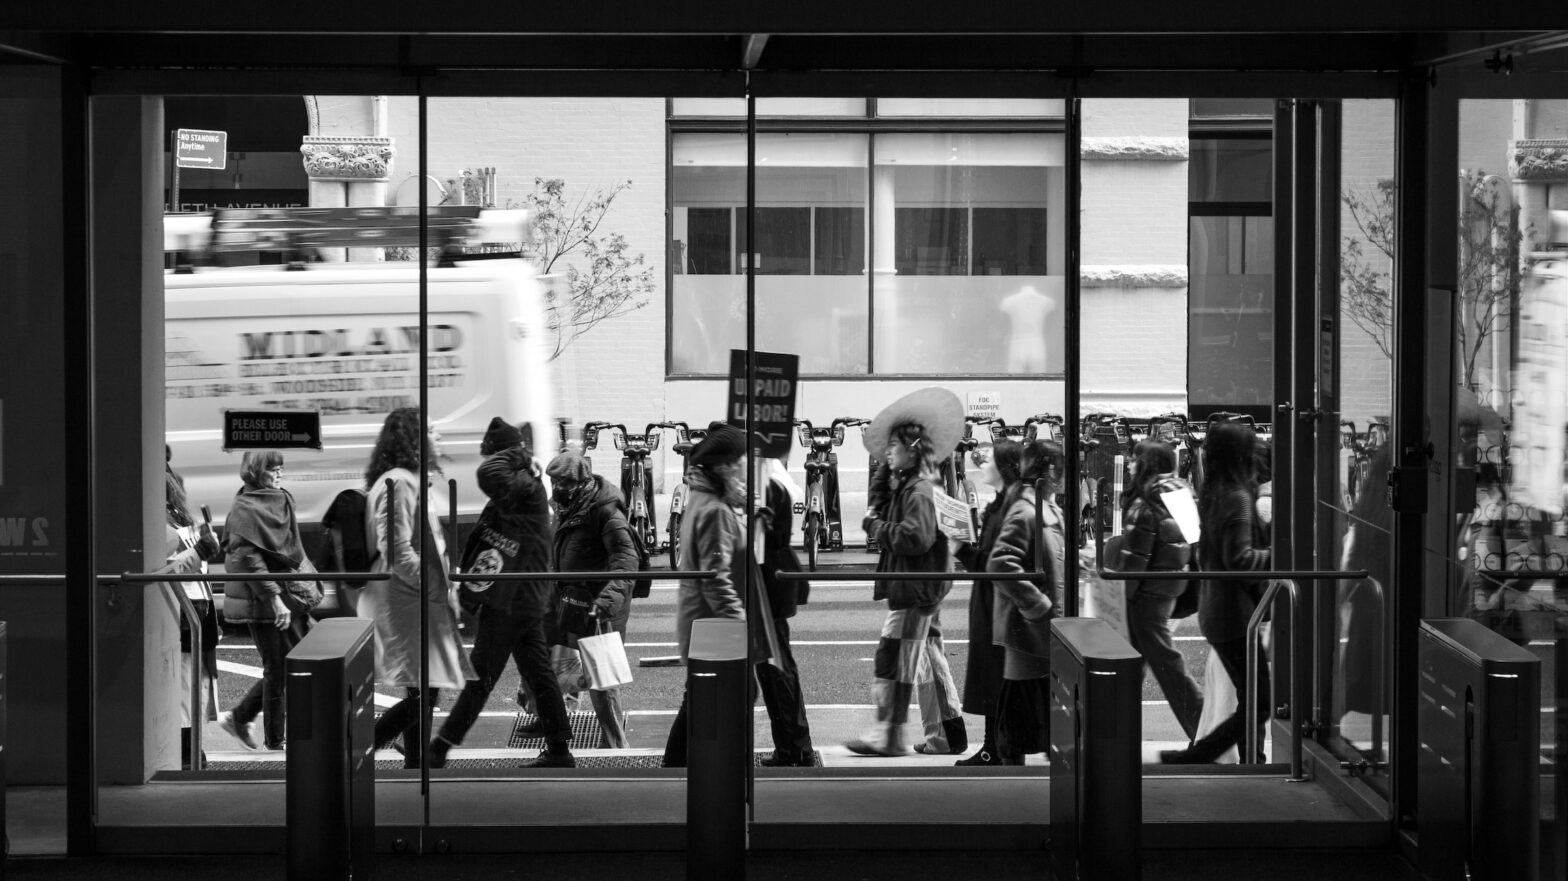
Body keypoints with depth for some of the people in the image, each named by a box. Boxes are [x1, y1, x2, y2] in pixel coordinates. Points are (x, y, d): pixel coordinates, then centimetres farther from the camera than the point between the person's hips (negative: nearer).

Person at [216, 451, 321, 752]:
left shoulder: (281, 501, 13)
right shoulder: (244, 510, -13)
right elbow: (249, 559, -20)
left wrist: (307, 589, 16)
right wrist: (274, 598, -25)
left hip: (290, 595, 8)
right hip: (263, 601, -8)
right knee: (278, 670, -3)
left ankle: (239, 717, 20)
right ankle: (274, 744, 8)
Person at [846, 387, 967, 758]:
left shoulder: (920, 490, -15)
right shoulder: (905, 487, 16)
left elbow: (915, 537, -25)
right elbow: (891, 524, 19)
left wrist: (877, 527, -13)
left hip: (915, 590, -10)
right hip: (924, 591, 10)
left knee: (894, 657, -7)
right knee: (929, 659, 12)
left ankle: (888, 734, -3)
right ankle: (946, 735, 15)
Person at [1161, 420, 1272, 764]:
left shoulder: (1211, 495, 10)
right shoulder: (1237, 498, -18)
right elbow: (1240, 559, -24)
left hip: (1215, 613, 10)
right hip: (1235, 616, -10)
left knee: (1251, 702, 15)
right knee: (1257, 705, -4)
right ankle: (1188, 760, -5)